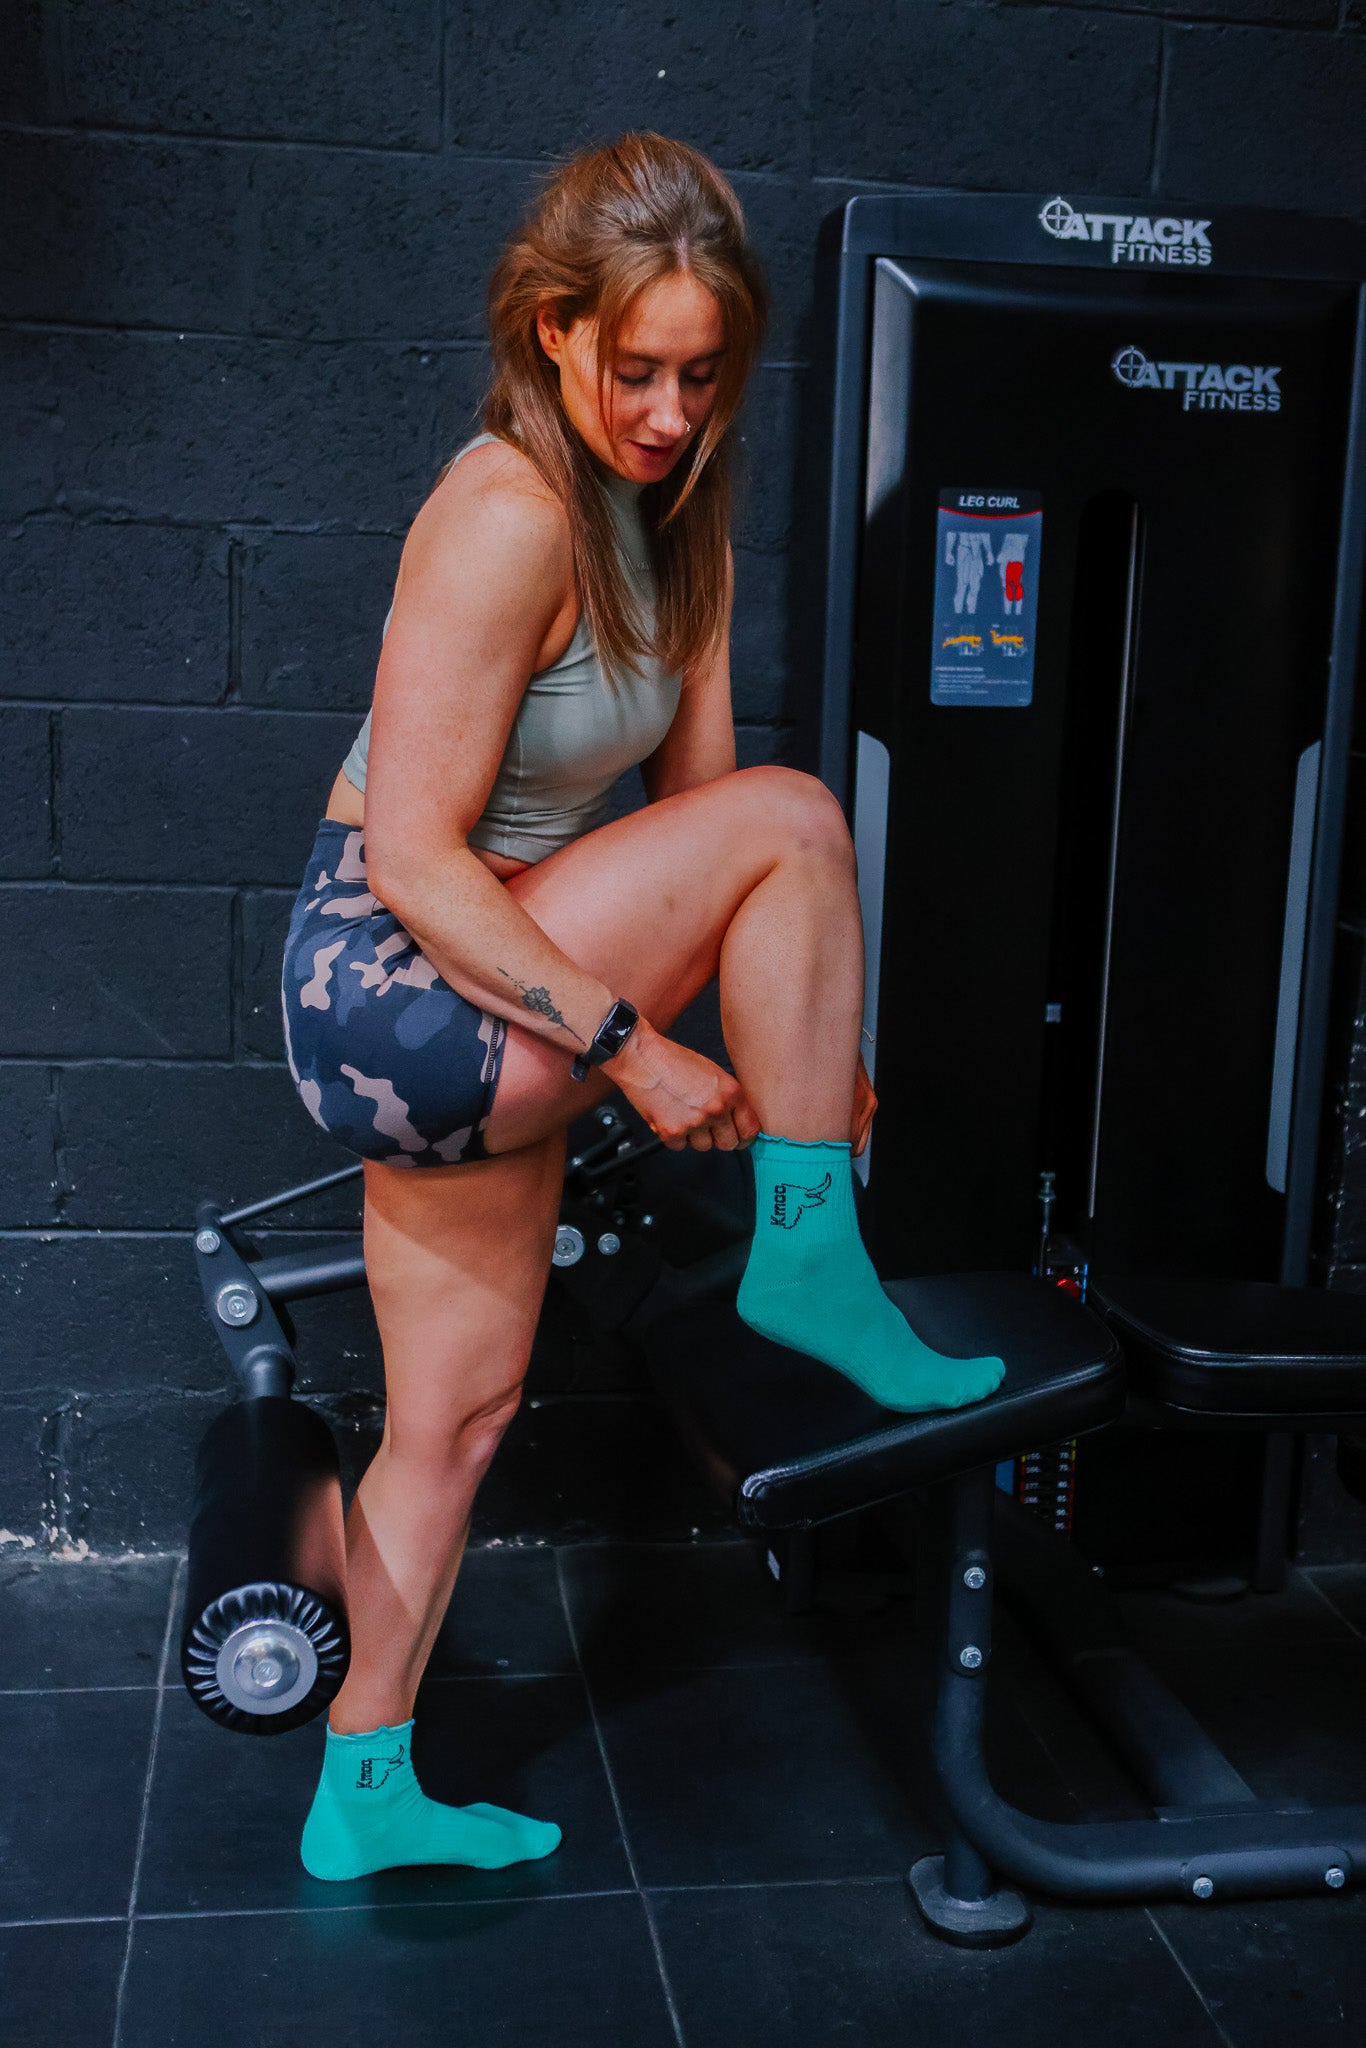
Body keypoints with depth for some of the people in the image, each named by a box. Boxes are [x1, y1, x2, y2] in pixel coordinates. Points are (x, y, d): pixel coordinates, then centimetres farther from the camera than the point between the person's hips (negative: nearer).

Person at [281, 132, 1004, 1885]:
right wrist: (628, 1042, -23)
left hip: (480, 1006, 9)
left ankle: (363, 1795, 30)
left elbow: (691, 796, 7)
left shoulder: (677, 515, 7)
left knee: (459, 1417, 14)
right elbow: (416, 853, -23)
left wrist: (797, 1030, 1)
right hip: (388, 988, -9)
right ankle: (810, 1266, -7)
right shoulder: (507, 517, -20)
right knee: (794, 816, -17)